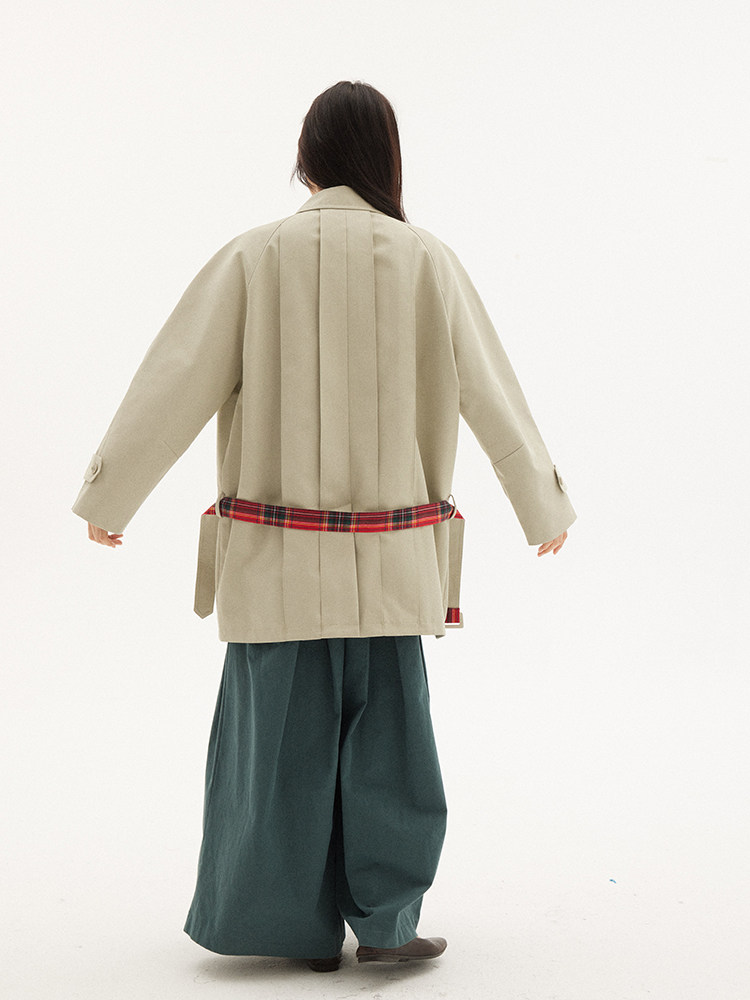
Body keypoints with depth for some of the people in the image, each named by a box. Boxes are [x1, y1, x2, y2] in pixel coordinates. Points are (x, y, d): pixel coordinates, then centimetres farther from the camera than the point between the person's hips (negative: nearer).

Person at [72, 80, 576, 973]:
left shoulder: (253, 257, -5)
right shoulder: (428, 262, -3)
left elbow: (175, 383, -3)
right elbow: (493, 398, 3)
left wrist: (109, 496, 10)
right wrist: (545, 508, 17)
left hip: (277, 556, 0)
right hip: (390, 557, 1)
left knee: (283, 735, 11)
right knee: (387, 731, 13)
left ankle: (304, 927, 20)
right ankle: (382, 920, 17)